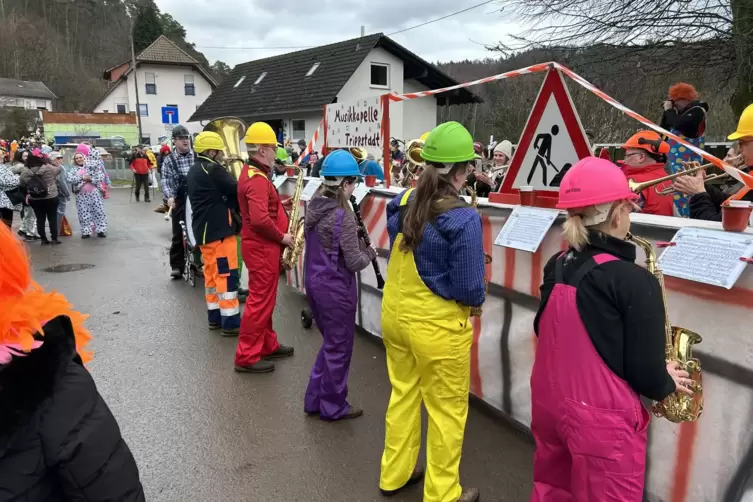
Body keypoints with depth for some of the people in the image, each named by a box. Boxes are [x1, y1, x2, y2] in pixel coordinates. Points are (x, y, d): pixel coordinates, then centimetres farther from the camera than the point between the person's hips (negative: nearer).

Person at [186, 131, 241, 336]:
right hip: (219, 230, -10)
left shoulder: (194, 171, 15)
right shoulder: (213, 170, -16)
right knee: (227, 275, -6)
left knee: (212, 273, 14)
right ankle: (230, 322, -3)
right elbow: (236, 191, -18)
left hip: (204, 229, 10)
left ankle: (215, 317, 22)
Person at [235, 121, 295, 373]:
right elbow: (260, 219, -32)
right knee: (260, 301, -4)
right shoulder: (257, 179, -21)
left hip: (261, 244, 11)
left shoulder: (251, 172, 12)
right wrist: (282, 237, -18)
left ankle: (268, 345, 30)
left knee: (264, 298, 18)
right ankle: (246, 356, 5)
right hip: (262, 246, -11)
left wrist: (280, 204, 7)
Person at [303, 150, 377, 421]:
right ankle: (333, 406, 24)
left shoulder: (313, 206, 4)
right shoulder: (343, 215, -21)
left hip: (314, 283, 8)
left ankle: (314, 399, 32)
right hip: (336, 289, -8)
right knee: (339, 347, 9)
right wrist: (369, 252, 0)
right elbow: (354, 263, -19)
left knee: (330, 342, 23)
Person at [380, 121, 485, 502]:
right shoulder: (463, 219, -23)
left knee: (403, 394, 24)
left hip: (395, 314, 7)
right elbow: (469, 290, -19)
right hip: (437, 325, -7)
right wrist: (478, 299, 2)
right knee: (447, 411, 13)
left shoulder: (402, 203, -3)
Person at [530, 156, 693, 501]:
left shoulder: (556, 266, -1)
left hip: (549, 406, 6)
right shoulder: (633, 281, -20)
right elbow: (646, 377, -16)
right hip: (601, 422, -6)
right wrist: (669, 383, 5)